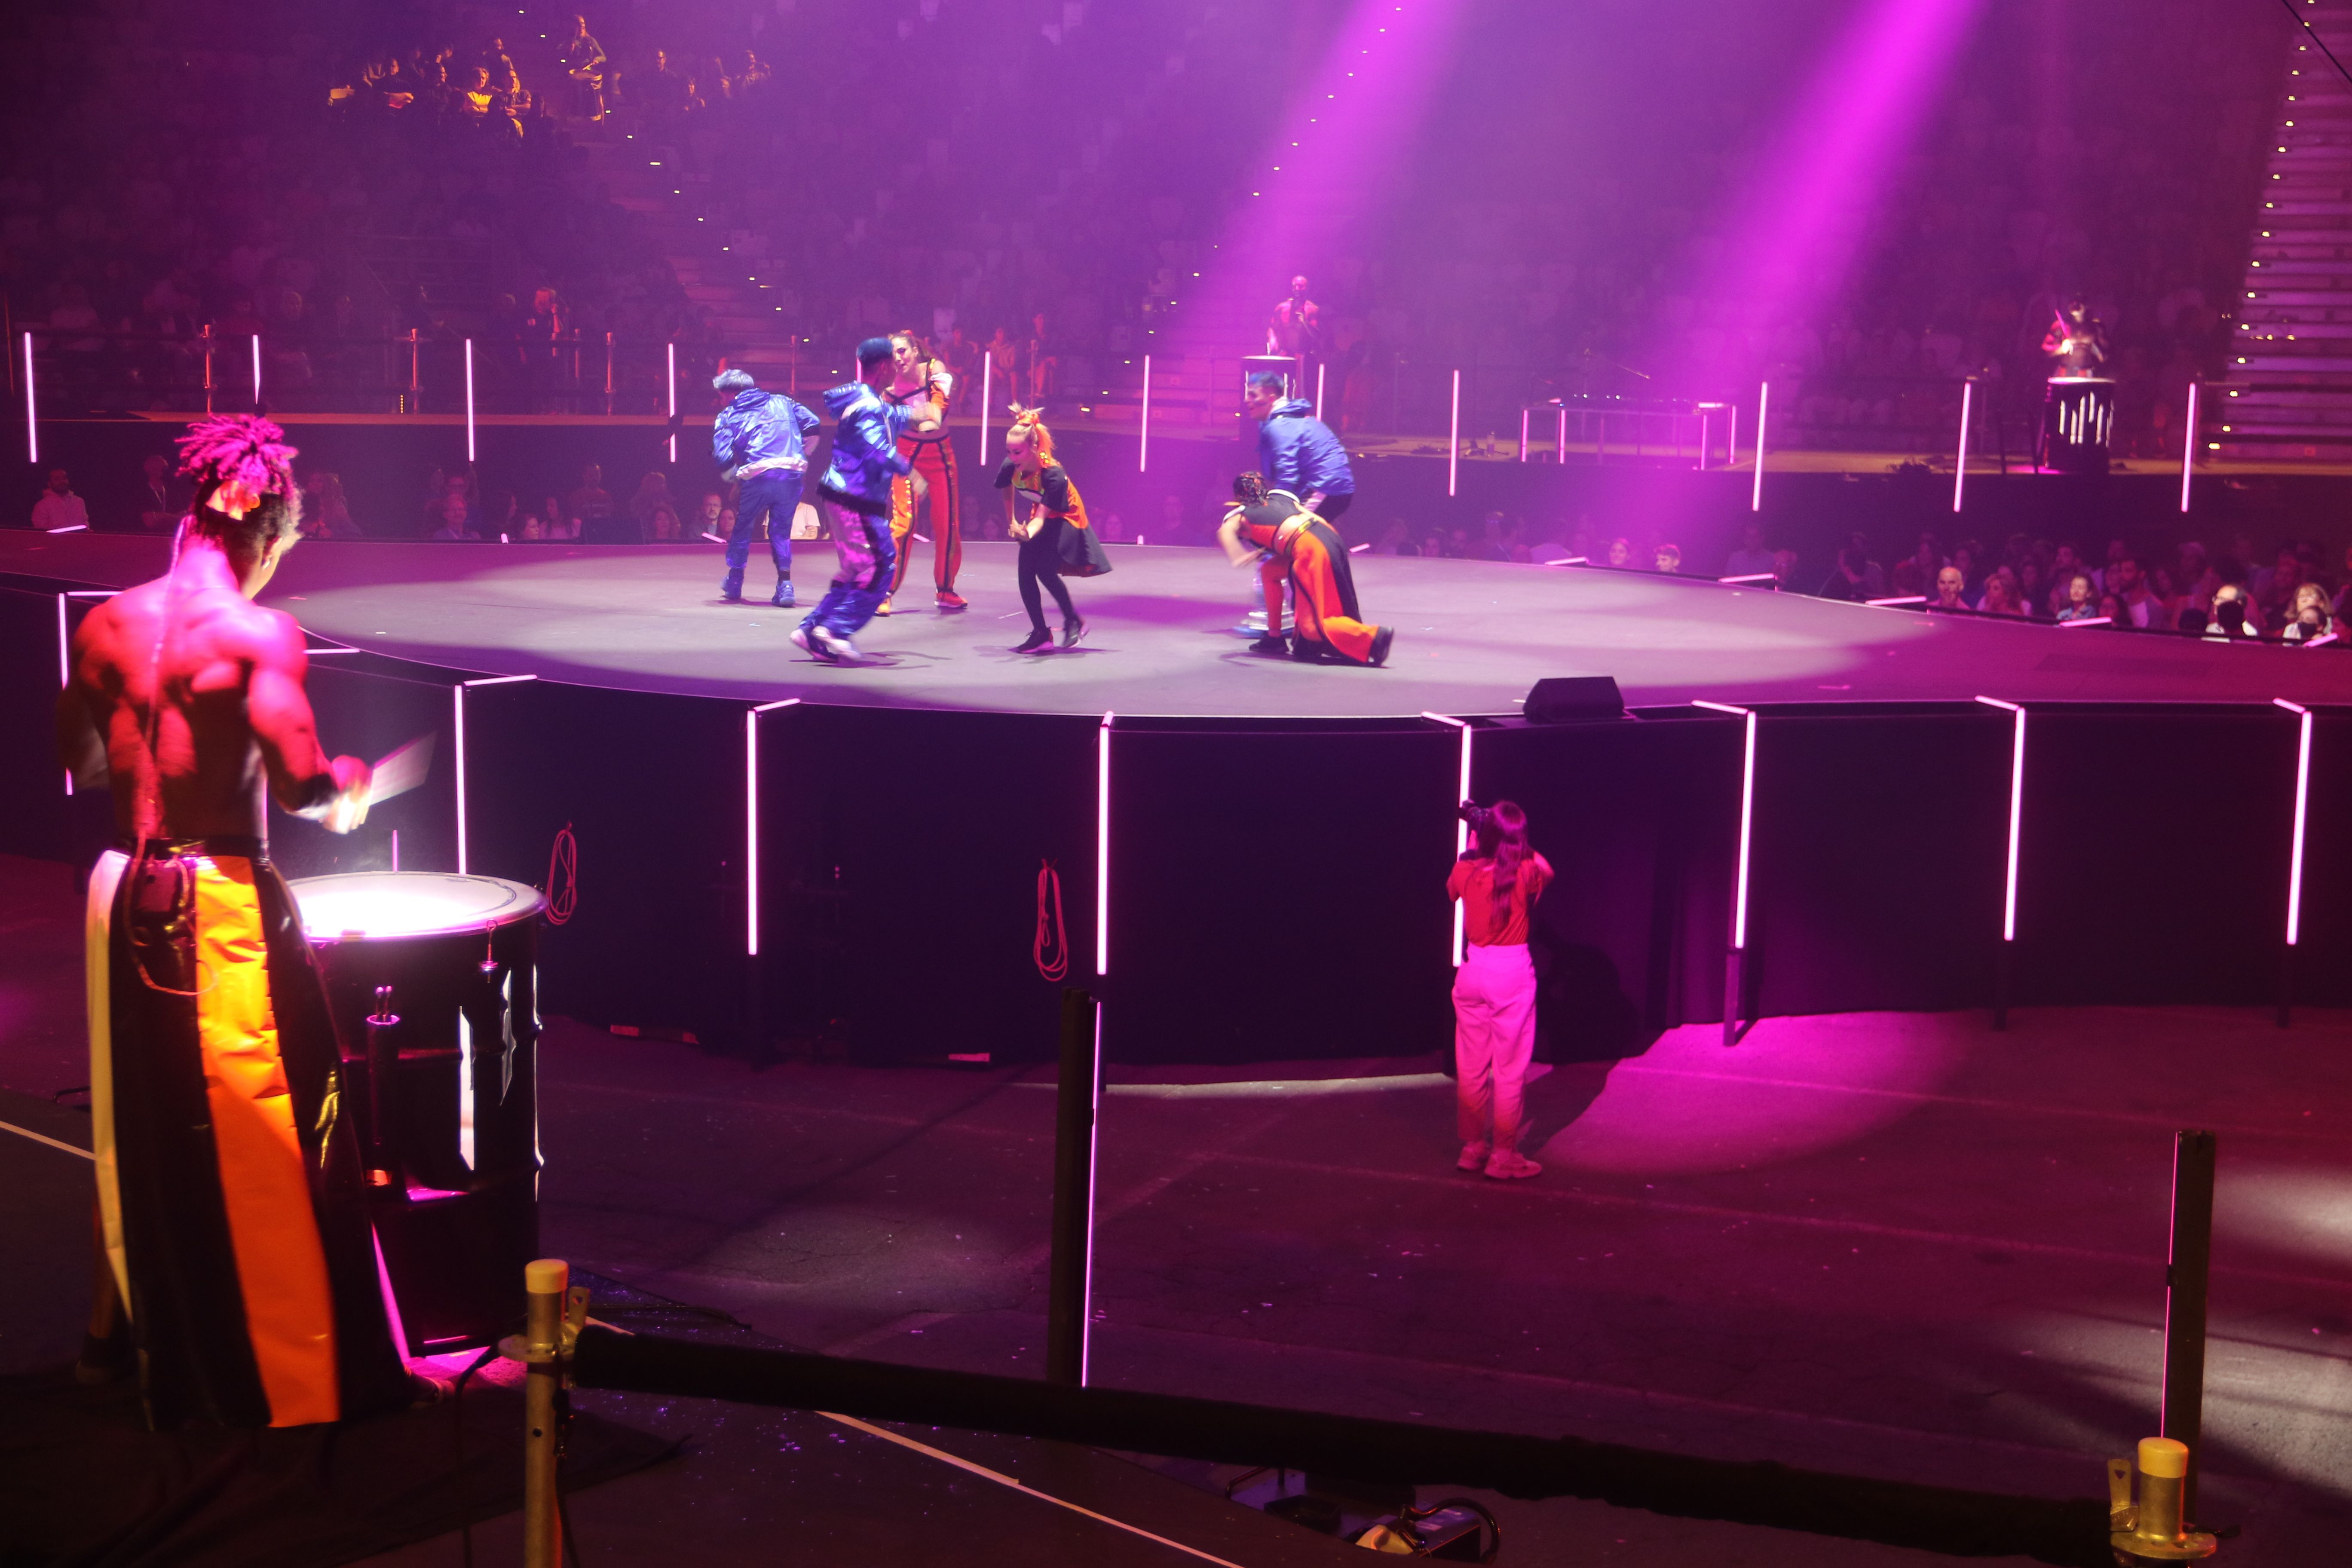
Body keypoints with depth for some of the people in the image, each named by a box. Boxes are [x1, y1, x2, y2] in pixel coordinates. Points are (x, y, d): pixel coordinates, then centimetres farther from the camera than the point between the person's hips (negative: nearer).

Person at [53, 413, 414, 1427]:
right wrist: (345, 789, 1)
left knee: (139, 1130, 21)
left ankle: (128, 1336, 36)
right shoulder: (257, 634, -15)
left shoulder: (105, 626, 4)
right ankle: (293, 1377, 7)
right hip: (222, 905, -7)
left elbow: (80, 758, 14)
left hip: (125, 896, 7)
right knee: (258, 1149, 1)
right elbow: (301, 786, -20)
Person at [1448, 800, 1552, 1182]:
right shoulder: (1526, 874, -11)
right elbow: (1546, 868, 15)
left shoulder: (1466, 873, -4)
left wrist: (1473, 838, 24)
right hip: (1513, 972, -4)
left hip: (1472, 971, 4)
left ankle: (1473, 1147, 23)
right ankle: (1504, 1156, 3)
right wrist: (1518, 843, 12)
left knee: (1471, 1068, 14)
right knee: (1510, 1070, 2)